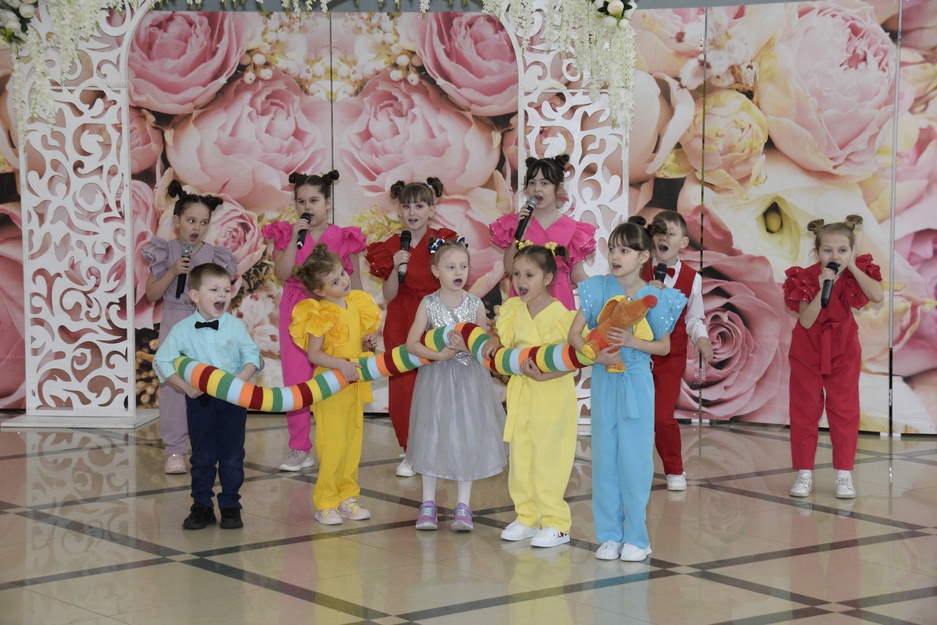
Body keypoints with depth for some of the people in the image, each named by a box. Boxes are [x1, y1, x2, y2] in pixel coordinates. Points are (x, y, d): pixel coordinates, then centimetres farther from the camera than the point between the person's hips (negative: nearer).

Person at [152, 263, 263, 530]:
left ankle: (231, 506, 15)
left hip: (233, 399, 0)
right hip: (200, 400, 0)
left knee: (232, 456, 5)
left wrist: (241, 378, -18)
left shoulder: (236, 326, -2)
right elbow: (162, 361, -3)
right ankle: (202, 506, 17)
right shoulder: (182, 330, -5)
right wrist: (185, 386, -12)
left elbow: (252, 355, 0)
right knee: (202, 457, 8)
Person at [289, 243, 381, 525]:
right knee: (333, 445, -6)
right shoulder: (322, 314, -14)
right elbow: (313, 354, -17)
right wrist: (341, 364, -26)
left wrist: (368, 343, -1)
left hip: (355, 386, 7)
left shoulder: (356, 305, 8)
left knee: (353, 443, 11)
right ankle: (325, 503, 3)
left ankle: (347, 497, 21)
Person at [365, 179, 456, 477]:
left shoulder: (443, 241, 1)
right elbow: (389, 295, 1)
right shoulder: (392, 246, 3)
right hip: (401, 323, 1)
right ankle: (410, 450, 10)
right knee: (403, 384, -2)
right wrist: (397, 268, -14)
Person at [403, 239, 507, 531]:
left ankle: (463, 506, 11)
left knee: (467, 439, 2)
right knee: (432, 439, 4)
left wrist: (465, 346, -19)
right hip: (436, 378, -1)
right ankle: (428, 503, 15)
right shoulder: (428, 304, -2)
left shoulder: (475, 305, 1)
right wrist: (439, 354, -19)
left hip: (469, 379, 1)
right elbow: (411, 344, -7)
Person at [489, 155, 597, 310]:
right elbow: (510, 269, -3)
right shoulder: (515, 222, 6)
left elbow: (577, 275, 6)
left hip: (558, 298, 0)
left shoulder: (571, 228, 2)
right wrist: (520, 232, -11)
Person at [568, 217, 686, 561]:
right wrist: (597, 355, -18)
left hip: (637, 382, -2)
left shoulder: (654, 297, -4)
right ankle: (609, 535, 14)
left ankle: (636, 537, 8)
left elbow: (664, 345, 1)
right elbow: (575, 333, -1)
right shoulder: (599, 289, 0)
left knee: (634, 458, -2)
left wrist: (632, 342, -16)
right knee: (605, 458, 5)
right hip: (604, 380, 2)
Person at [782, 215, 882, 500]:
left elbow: (877, 296, -31)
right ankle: (804, 473, 11)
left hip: (843, 351, 1)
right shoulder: (806, 278, -17)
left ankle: (844, 474, 8)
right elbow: (806, 321, -24)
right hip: (807, 352, -1)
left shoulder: (856, 274, -12)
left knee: (844, 411, 1)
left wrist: (853, 268, -27)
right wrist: (822, 289, -33)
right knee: (804, 411, 3)